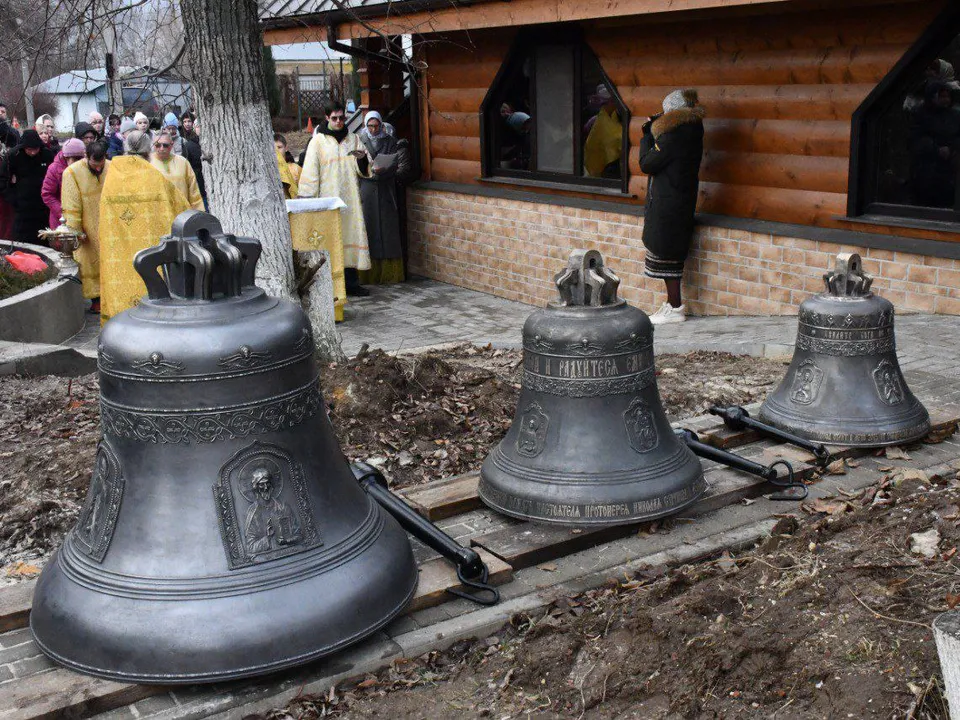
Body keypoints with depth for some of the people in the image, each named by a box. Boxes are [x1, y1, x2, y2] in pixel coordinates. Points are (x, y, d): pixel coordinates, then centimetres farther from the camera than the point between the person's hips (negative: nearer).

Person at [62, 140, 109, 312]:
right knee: (90, 263, 3)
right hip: (87, 230, -3)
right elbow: (71, 207, -12)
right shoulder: (72, 172, -14)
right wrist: (76, 231, -14)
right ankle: (96, 299, 10)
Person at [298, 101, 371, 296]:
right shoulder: (318, 141, 2)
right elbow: (310, 172, -2)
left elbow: (363, 170, 13)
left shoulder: (353, 139, 13)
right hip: (328, 198, -3)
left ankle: (351, 282, 6)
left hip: (350, 198, 4)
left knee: (351, 234, 1)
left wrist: (362, 158, -9)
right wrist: (308, 198, -9)